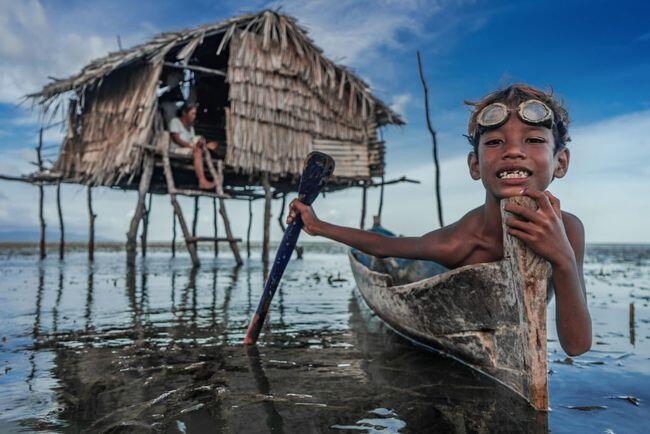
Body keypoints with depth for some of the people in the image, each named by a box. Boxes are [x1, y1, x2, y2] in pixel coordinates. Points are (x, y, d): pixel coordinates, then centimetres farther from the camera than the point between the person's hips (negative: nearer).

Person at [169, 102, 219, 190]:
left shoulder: (191, 127, 25)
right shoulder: (175, 121, 4)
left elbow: (193, 142, 14)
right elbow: (176, 139, -11)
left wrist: (206, 145, -3)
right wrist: (191, 146, -23)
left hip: (189, 150, 7)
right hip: (177, 150, -7)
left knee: (200, 139, -16)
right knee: (197, 151, -33)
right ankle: (202, 181, -46)